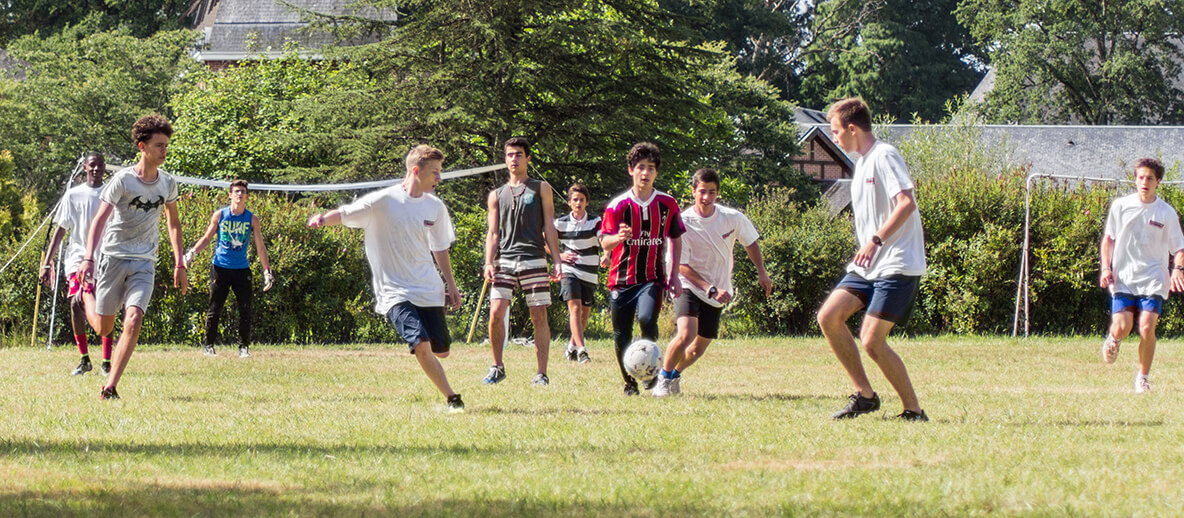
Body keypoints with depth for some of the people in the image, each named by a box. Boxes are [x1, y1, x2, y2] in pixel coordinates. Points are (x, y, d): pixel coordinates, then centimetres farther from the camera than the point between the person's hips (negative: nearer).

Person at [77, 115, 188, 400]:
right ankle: (86, 295, 41)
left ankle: (110, 387, -16)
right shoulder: (123, 180, -10)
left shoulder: (167, 183, 5)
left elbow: (173, 222, 20)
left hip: (144, 263, 3)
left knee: (134, 320, -19)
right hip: (113, 257, -3)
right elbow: (99, 219, -14)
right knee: (103, 328, 6)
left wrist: (179, 264, 15)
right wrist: (88, 258, -27)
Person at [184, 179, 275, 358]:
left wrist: (267, 271, 4)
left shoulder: (252, 219, 2)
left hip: (242, 269, 1)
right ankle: (209, 345, 11)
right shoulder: (220, 215, 1)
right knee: (214, 309, -1)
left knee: (245, 310, -2)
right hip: (220, 268, -1)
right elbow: (206, 238, 10)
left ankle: (244, 346, 10)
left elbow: (260, 247, 7)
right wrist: (192, 252, -5)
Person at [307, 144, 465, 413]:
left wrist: (450, 284, 19)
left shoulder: (435, 207, 8)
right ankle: (452, 399, -11)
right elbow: (345, 214, -6)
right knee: (421, 345, -22)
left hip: (429, 290, 5)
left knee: (441, 350, 2)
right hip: (395, 291, -5)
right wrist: (323, 218, -27)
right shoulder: (383, 201, -8)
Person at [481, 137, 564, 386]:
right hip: (504, 261, 2)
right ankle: (497, 367, 6)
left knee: (539, 317, -3)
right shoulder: (496, 195, 17)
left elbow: (549, 227, 8)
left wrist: (557, 261, 0)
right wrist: (488, 263, -1)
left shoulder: (541, 188, 12)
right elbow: (493, 232, 14)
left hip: (533, 260, -2)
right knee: (496, 313, -10)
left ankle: (542, 373, 1)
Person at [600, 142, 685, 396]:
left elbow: (675, 239, 15)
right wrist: (618, 238, -33)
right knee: (622, 336, 1)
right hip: (621, 278, 0)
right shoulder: (618, 205, -3)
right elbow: (604, 241, -9)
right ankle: (630, 382, 22)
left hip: (653, 278, 0)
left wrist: (673, 275, 7)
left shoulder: (667, 204, 3)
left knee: (647, 319, -25)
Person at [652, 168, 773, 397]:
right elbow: (681, 266, -15)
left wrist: (762, 274, 11)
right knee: (686, 334, -27)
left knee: (699, 348, 5)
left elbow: (751, 243, 14)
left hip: (718, 294, 4)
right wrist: (711, 289, -21)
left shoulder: (733, 218, -6)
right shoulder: (683, 223, -17)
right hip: (690, 287, -4)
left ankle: (675, 374, 35)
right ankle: (663, 378, -6)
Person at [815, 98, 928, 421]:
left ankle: (913, 410, -2)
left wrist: (876, 240, -27)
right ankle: (864, 395, 4)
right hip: (868, 266, 9)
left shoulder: (884, 156, -11)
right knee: (829, 316, -4)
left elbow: (907, 203, -23)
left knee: (871, 340, -14)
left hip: (897, 266, -9)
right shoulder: (862, 161, 19)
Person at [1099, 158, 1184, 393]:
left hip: (1153, 281, -1)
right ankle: (1113, 339, 27)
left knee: (1147, 329, -14)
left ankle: (1143, 377, 7)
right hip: (1123, 278, 1)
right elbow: (1108, 238, 14)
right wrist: (1106, 267, 2)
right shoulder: (1120, 206, 3)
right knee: (1122, 328, -12)